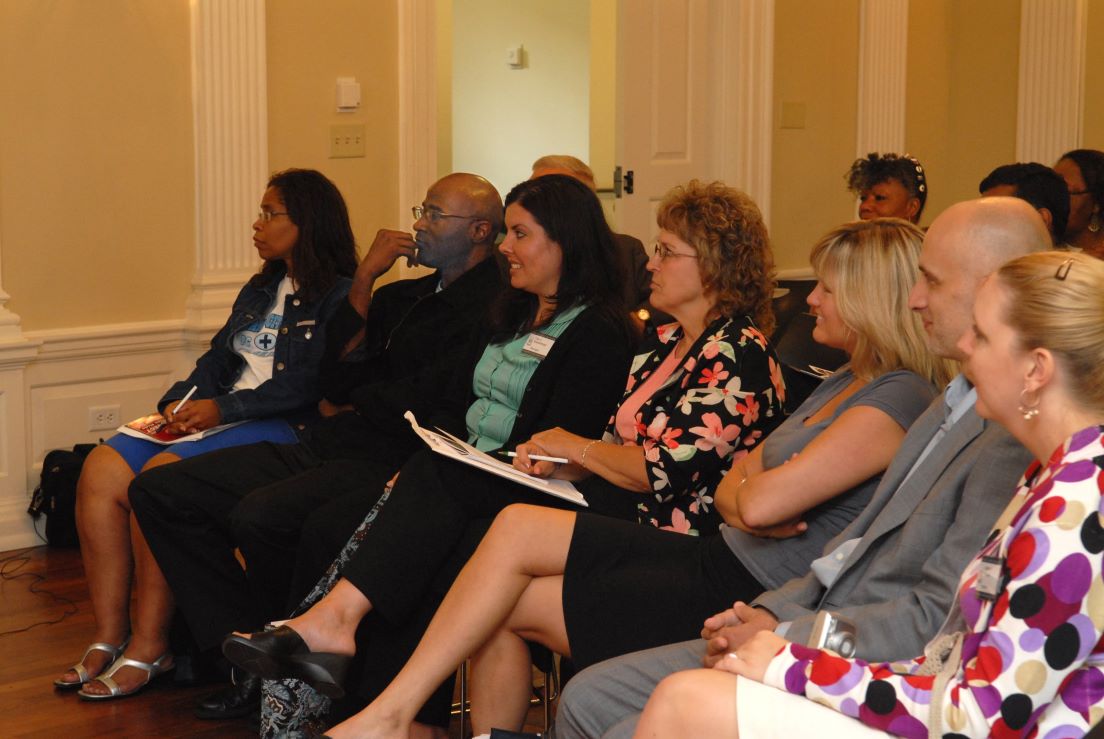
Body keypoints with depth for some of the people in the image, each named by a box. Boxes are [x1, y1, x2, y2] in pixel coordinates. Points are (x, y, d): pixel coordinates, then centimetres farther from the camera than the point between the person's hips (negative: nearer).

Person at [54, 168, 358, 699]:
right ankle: (108, 638, -10)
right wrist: (179, 404, 1)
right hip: (219, 418, 9)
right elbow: (218, 360, 20)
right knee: (101, 470, -12)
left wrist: (223, 408, -18)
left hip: (280, 428, -9)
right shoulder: (260, 291, 24)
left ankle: (149, 645, -20)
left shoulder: (339, 297, -5)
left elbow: (308, 385, -15)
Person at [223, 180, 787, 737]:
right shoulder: (662, 343, 20)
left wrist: (576, 447, -4)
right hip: (604, 501, 9)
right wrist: (555, 465, 2)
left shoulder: (736, 354, -10)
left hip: (655, 533, -9)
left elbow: (667, 473, -17)